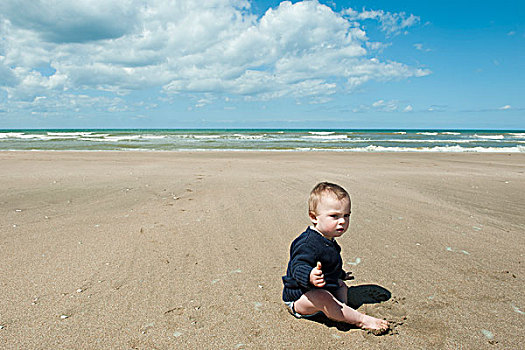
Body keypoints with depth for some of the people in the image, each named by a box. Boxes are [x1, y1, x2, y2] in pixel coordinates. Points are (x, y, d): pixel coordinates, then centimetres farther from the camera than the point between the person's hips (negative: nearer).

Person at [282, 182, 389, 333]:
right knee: (322, 298, -37)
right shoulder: (308, 244, -29)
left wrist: (340, 274, 39)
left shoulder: (328, 240, 5)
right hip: (299, 297, -11)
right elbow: (298, 267, -41)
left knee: (341, 285, 25)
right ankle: (361, 320, -24)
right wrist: (310, 276, -62)